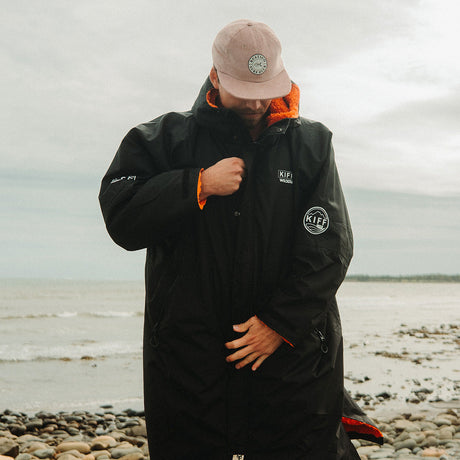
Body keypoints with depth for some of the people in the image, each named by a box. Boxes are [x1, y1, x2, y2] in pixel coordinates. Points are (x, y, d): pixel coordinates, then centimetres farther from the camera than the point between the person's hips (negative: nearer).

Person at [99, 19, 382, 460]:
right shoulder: (165, 139, 6)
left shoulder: (309, 143, 5)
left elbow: (329, 246, -1)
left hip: (292, 351, 0)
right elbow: (120, 217, -3)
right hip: (188, 356, 0)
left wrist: (282, 323, -9)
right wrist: (200, 185, -12)